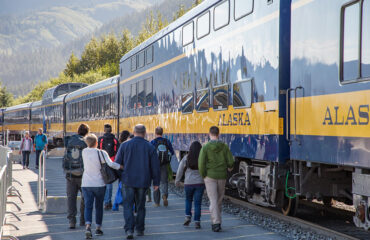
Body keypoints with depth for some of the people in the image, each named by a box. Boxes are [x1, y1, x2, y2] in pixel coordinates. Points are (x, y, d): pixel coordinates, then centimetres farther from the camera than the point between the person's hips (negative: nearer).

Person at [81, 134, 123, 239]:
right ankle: (98, 228, 20)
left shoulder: (84, 152, 0)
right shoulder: (101, 153, -11)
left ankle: (88, 226, -22)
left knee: (88, 206, -1)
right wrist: (122, 166, -13)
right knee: (99, 206, 14)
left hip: (86, 184, 2)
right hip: (99, 184, -2)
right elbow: (110, 164, -21)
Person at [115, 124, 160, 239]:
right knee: (140, 206, 15)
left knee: (128, 206, 1)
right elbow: (155, 166, 0)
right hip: (143, 181, 1)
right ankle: (140, 229, 19)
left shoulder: (125, 145, -1)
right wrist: (156, 182, 7)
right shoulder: (150, 147, -1)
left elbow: (117, 163, 2)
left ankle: (129, 230, -14)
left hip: (128, 181, -1)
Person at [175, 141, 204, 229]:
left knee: (188, 200, 22)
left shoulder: (186, 158, -6)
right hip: (200, 183, -1)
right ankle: (197, 222, 1)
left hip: (189, 183, 1)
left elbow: (180, 170, 2)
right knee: (197, 203, 4)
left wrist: (177, 180, 17)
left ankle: (188, 217, 8)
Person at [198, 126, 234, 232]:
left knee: (213, 201, -3)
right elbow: (230, 162, -3)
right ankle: (216, 220, 27)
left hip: (210, 176, -3)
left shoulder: (205, 147, -9)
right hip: (222, 177, 3)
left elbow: (201, 164, -14)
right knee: (219, 200, 17)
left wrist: (203, 176, 2)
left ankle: (216, 223, -12)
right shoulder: (224, 146, -3)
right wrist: (230, 167, 22)